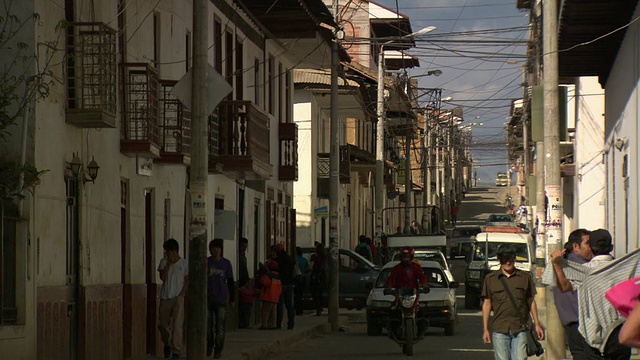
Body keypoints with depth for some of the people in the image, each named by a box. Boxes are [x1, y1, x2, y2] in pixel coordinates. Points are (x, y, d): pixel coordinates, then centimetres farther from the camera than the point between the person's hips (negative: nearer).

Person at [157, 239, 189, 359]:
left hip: (178, 298, -2)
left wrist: (182, 294, -9)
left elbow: (187, 280, 1)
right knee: (163, 324, 7)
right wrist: (169, 263, -12)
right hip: (165, 297, 3)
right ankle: (167, 344, 33)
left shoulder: (184, 263, 1)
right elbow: (162, 277, -6)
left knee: (177, 325, -10)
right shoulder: (164, 261, 6)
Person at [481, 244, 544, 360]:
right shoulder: (490, 279, 7)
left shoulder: (525, 277, 8)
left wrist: (537, 324, 10)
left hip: (520, 330, 0)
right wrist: (485, 329, 5)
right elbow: (487, 303, 9)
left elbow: (531, 302, 14)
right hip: (499, 330, 0)